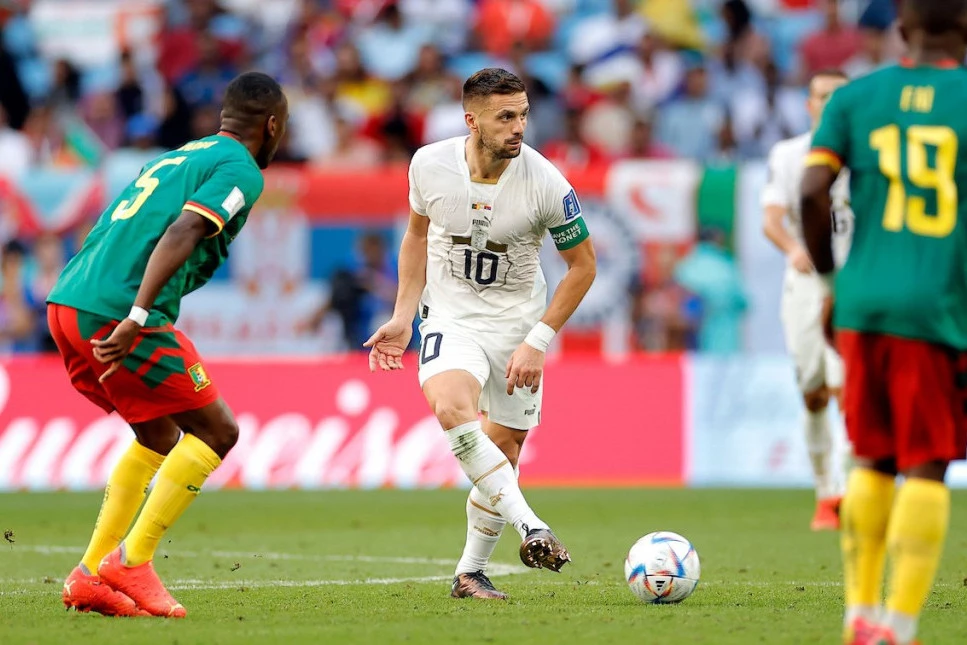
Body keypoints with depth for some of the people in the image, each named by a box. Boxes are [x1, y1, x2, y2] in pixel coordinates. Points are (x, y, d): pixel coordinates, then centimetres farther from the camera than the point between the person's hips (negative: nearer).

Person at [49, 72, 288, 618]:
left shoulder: (176, 158, 27)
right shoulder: (240, 170, 0)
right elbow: (181, 233, -17)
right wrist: (136, 320, -24)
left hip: (67, 305, 9)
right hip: (115, 312, -9)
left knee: (160, 439, 22)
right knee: (216, 431, 3)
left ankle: (90, 574, 15)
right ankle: (131, 563, -4)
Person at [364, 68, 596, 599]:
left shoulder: (546, 184, -18)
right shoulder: (429, 165, -11)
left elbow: (582, 265, -6)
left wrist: (538, 342, -11)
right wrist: (402, 317, 5)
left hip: (518, 322, 0)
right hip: (451, 317, 0)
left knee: (502, 451, 2)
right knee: (451, 406, -31)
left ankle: (470, 572, 23)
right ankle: (531, 528, -34)